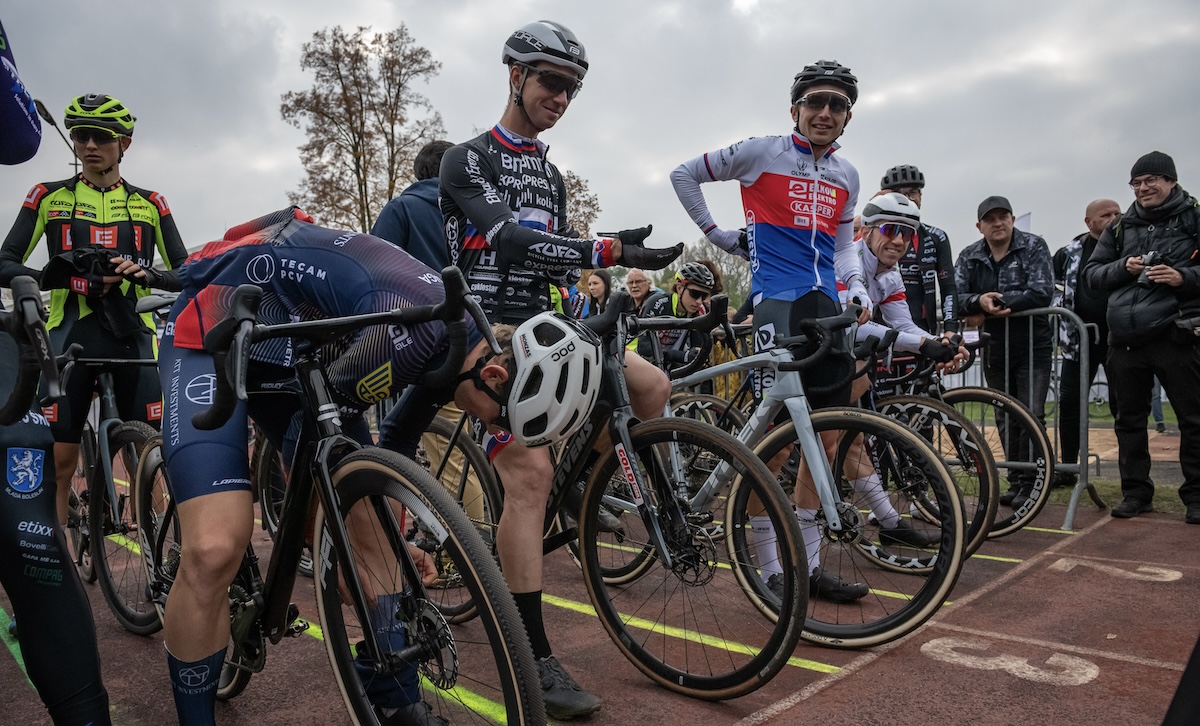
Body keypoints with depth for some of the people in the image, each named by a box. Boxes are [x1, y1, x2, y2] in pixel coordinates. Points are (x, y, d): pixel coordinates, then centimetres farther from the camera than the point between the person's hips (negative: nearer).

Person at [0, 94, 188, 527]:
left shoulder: (150, 204, 13)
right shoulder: (49, 197, 12)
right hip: (70, 333, 0)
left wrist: (146, 273, -15)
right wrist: (53, 278, -15)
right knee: (58, 460, -3)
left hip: (132, 333, 0)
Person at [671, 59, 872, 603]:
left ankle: (807, 564, 17)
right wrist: (717, 234, 4)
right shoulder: (762, 153, 2)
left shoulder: (846, 175, 18)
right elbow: (684, 175, 8)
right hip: (777, 296, -6)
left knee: (825, 434, 5)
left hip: (826, 302, 6)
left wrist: (858, 289, 4)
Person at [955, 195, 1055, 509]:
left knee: (1031, 416, -8)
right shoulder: (969, 257, 4)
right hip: (994, 350, 4)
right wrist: (979, 301, -28)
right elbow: (954, 298, -7)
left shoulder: (1034, 247, -7)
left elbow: (1041, 292, -20)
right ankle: (1015, 482, 21)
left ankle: (1030, 485, 2)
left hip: (1033, 347, -4)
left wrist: (991, 306, -20)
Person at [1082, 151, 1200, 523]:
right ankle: (1136, 492, 18)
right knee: (1129, 419, 8)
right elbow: (1092, 274, 13)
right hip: (1126, 338, 4)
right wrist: (1123, 267, -4)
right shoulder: (1120, 227, 15)